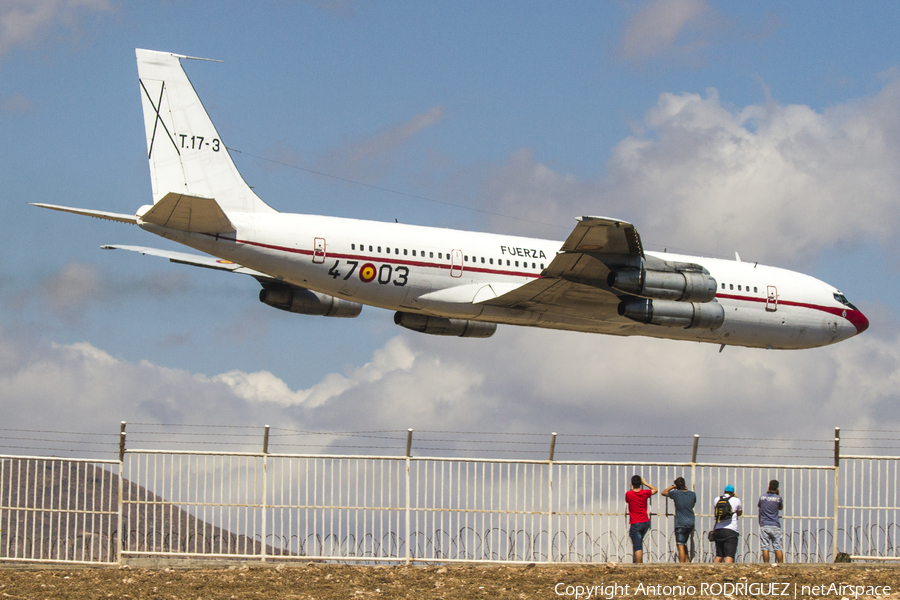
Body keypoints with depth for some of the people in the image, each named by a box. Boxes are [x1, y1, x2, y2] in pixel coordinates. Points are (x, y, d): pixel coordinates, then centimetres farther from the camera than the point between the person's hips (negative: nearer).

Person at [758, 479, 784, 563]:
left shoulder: (762, 497, 1)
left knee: (765, 548, -2)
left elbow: (759, 505, 22)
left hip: (764, 525, 0)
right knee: (778, 548, 2)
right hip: (775, 526, 0)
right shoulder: (778, 498, -2)